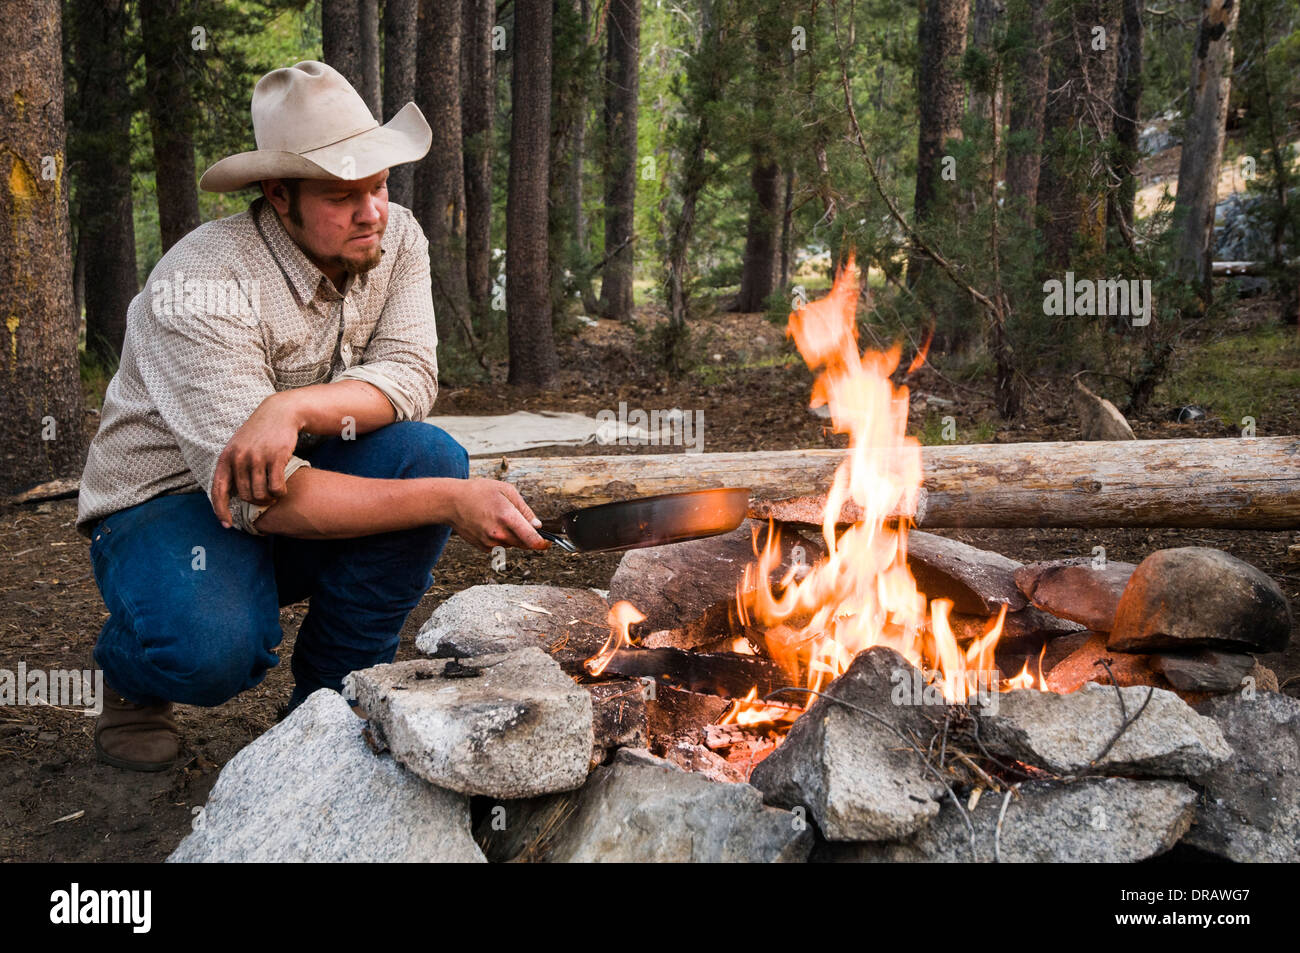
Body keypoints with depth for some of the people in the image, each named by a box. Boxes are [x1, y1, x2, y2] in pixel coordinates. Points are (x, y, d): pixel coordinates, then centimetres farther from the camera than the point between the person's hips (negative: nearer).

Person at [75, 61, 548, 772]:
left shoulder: (395, 239, -8)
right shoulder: (203, 287, -27)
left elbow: (409, 376, -19)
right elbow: (263, 501, -33)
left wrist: (293, 406, -39)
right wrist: (450, 504, -39)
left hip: (305, 486, 5)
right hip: (168, 501, -5)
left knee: (429, 455, -25)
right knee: (213, 650, -36)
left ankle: (333, 694, -5)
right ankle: (138, 671, 7)